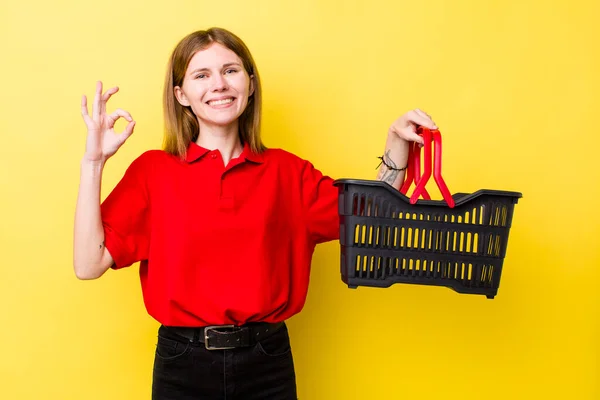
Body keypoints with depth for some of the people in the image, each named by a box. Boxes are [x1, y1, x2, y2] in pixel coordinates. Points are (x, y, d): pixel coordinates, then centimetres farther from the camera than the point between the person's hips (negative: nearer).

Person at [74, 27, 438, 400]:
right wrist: (93, 160, -12)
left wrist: (397, 145, -7)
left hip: (268, 361, 1)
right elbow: (89, 264, -8)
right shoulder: (153, 170, -3)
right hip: (184, 363, -1)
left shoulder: (288, 171, 2)